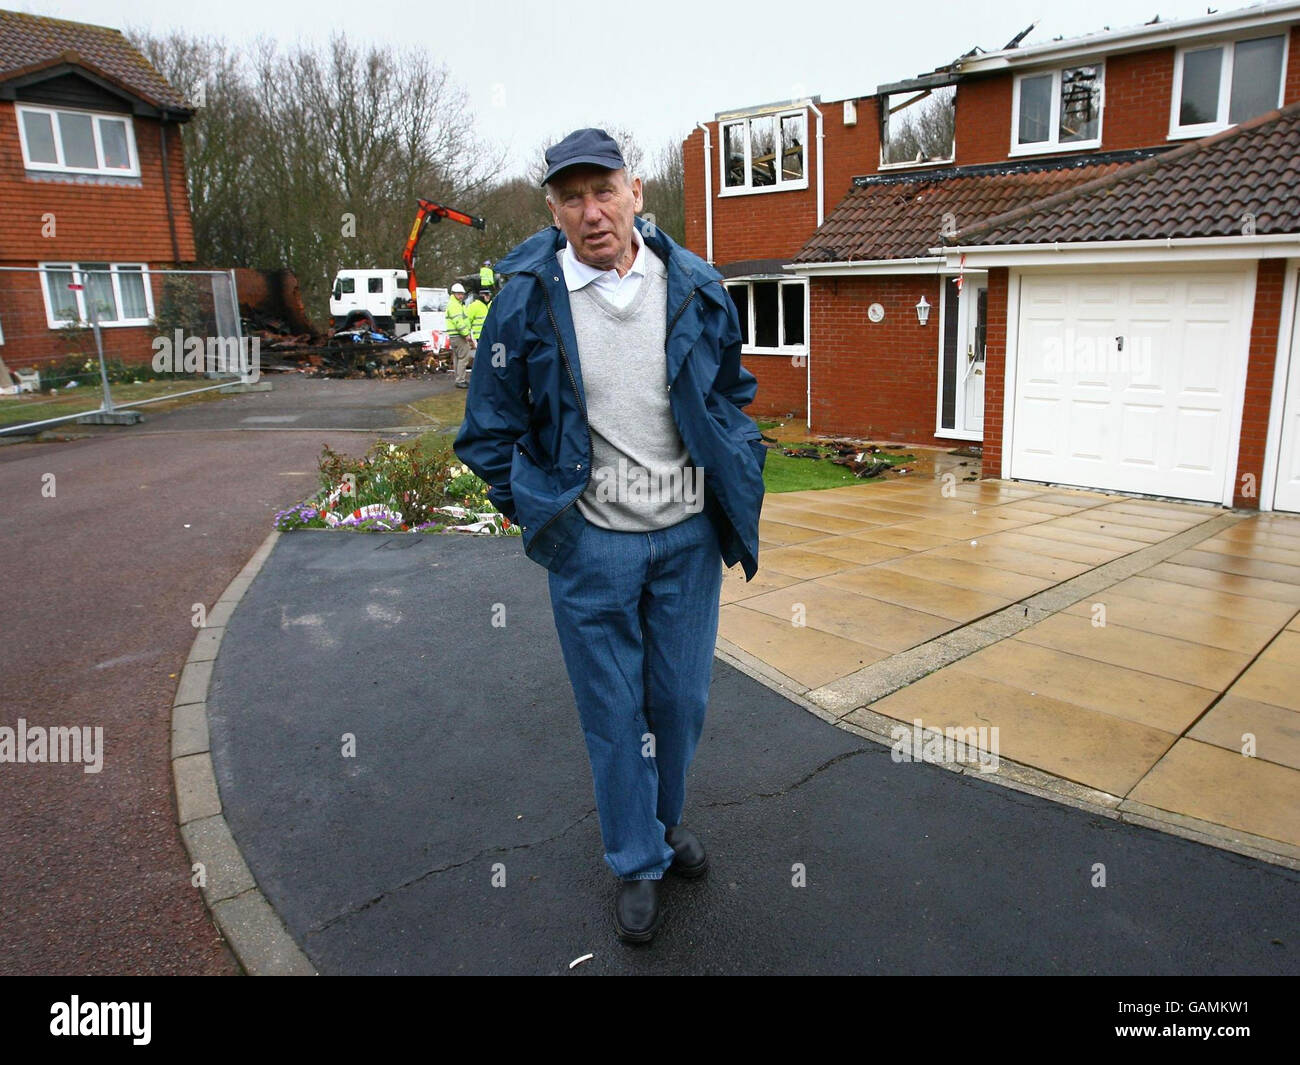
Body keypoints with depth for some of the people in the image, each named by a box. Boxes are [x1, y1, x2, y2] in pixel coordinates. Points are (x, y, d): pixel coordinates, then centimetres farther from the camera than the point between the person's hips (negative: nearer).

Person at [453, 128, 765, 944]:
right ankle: (638, 862, 31)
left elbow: (734, 395, 14)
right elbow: (492, 427, 2)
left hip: (688, 535, 3)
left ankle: (667, 818, 43)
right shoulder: (527, 298, -7)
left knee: (683, 697, 15)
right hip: (590, 542, -2)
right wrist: (533, 512, -1)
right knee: (614, 711, 9)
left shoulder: (696, 287, 0)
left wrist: (737, 494, 7)